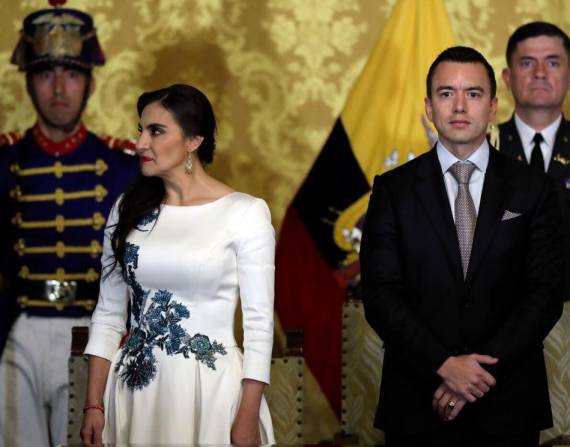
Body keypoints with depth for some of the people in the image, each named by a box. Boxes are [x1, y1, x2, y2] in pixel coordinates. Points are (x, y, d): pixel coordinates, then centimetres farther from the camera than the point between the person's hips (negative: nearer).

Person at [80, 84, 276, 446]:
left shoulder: (245, 213, -6)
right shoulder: (129, 210, 6)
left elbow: (259, 321, -7)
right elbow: (109, 314, 8)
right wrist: (94, 403, 2)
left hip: (210, 387, -3)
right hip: (135, 388, 4)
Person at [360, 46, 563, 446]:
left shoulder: (532, 189, 3)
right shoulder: (393, 189, 3)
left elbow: (546, 294, -3)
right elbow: (380, 295, -4)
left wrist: (484, 367, -13)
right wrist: (444, 365, -15)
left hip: (507, 405, 0)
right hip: (418, 404, 0)